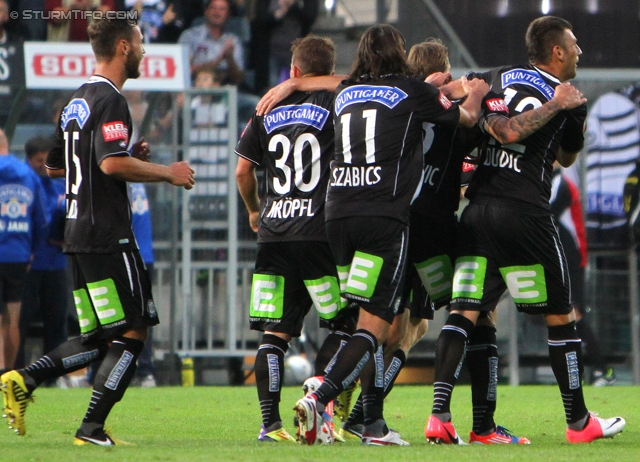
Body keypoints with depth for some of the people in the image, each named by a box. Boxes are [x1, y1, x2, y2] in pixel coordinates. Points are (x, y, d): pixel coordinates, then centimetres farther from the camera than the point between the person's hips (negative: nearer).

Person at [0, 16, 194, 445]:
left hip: (78, 232, 9)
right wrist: (167, 172, -12)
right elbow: (112, 164, -26)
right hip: (108, 235, -9)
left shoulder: (77, 100, 17)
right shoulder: (110, 100, -13)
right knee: (132, 332, -3)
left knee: (98, 339, 13)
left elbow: (55, 166, 25)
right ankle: (92, 428, -6)